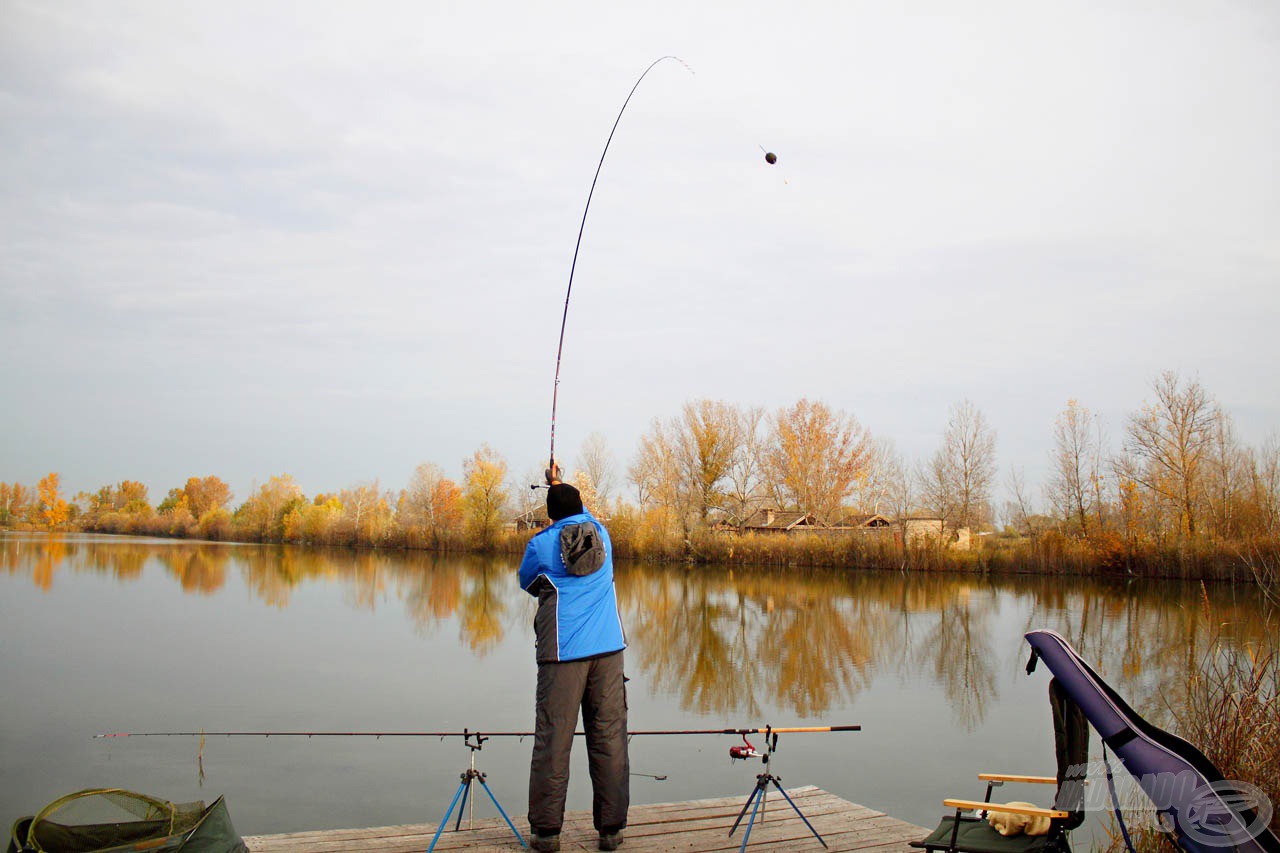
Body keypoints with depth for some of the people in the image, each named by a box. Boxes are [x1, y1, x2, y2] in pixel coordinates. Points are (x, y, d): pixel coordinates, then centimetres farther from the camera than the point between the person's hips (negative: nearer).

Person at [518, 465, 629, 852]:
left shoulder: (541, 544, 2)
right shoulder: (600, 532, 12)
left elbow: (526, 581, 20)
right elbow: (583, 514, 35)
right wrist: (559, 484, 48)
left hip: (562, 653, -3)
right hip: (607, 650, 3)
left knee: (552, 741, 1)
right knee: (609, 739, 4)